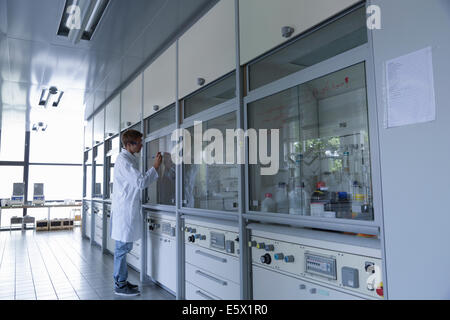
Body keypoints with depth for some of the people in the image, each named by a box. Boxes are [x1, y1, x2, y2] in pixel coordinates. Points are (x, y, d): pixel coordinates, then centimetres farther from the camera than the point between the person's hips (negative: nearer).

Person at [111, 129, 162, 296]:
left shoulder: (131, 158, 15)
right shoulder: (123, 160, -17)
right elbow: (141, 182, -20)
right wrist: (155, 167, -12)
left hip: (129, 209, 10)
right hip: (124, 209, -10)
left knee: (125, 247, 16)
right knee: (122, 247, 0)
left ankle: (121, 281, 28)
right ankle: (120, 285, 12)